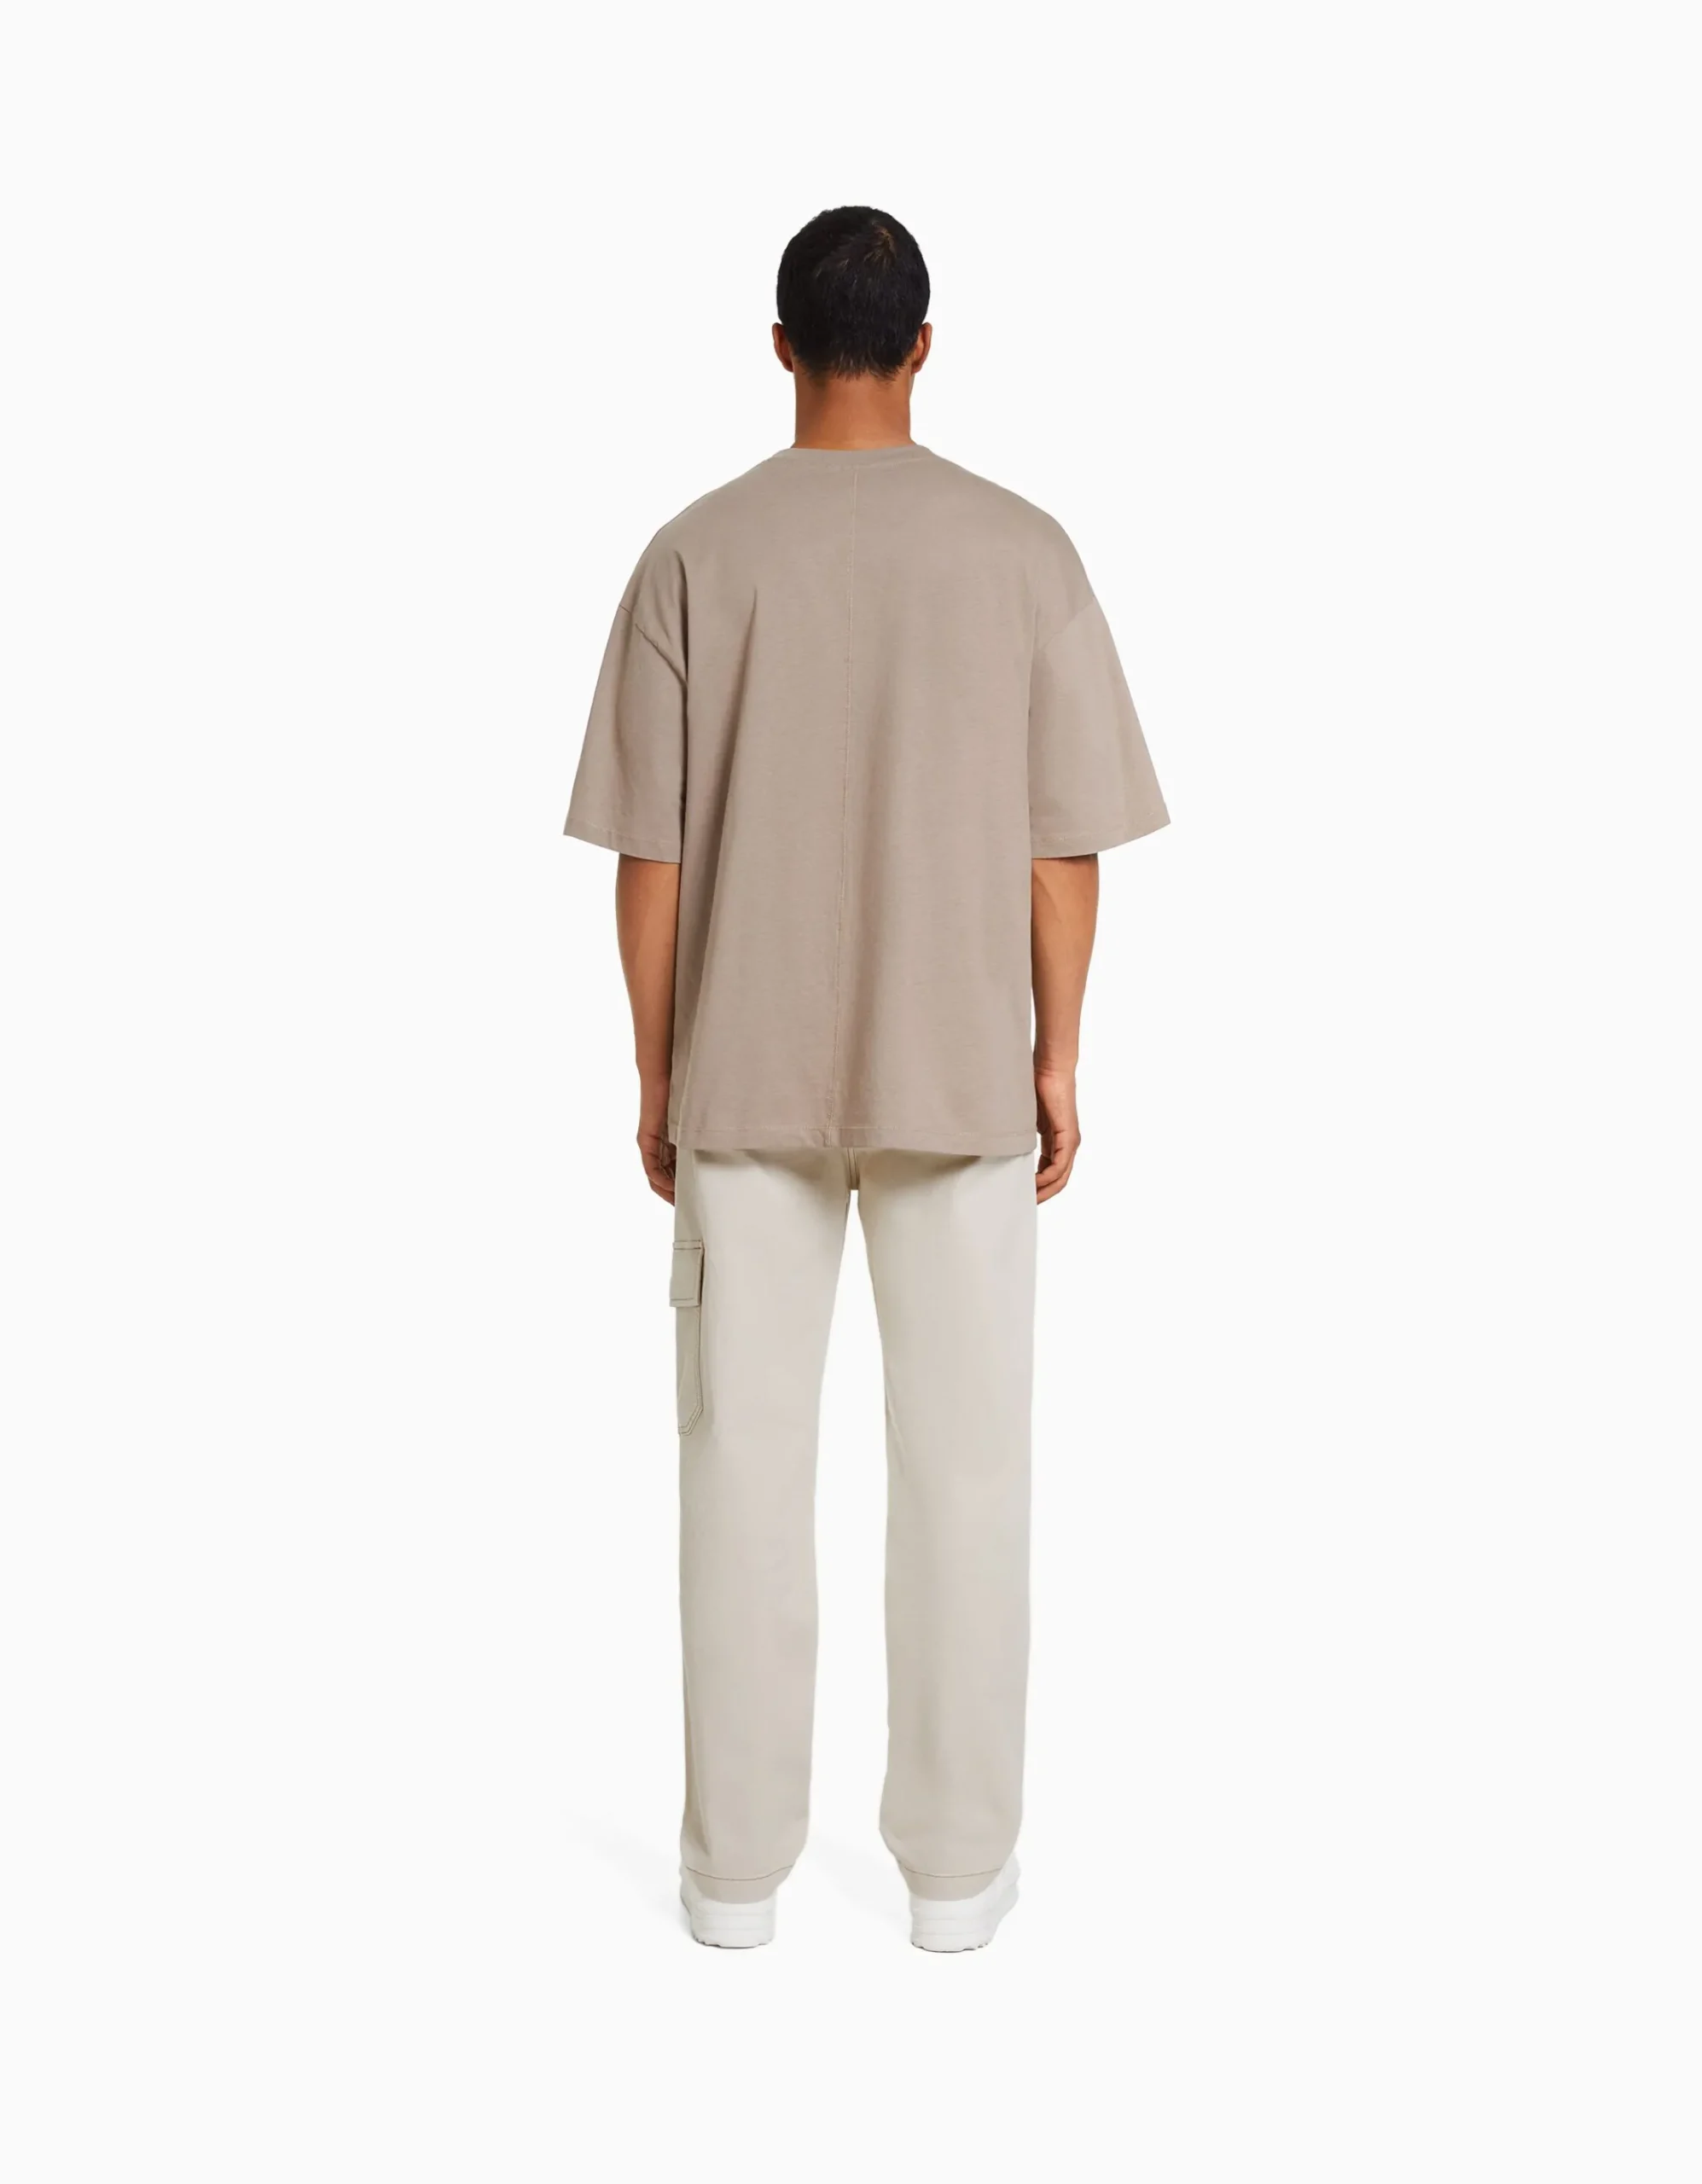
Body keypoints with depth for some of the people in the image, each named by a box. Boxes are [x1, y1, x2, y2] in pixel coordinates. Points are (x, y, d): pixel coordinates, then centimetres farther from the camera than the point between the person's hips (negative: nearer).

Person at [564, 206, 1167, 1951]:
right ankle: (957, 1862, 19)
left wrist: (656, 1075, 6)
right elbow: (1062, 841, -3)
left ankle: (738, 1859, 19)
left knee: (744, 1458, 9)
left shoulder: (698, 554, -3)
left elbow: (649, 849, -3)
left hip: (745, 1079, 0)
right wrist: (1058, 1059, 6)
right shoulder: (1020, 550, -3)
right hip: (960, 1073, 0)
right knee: (963, 1460, 9)